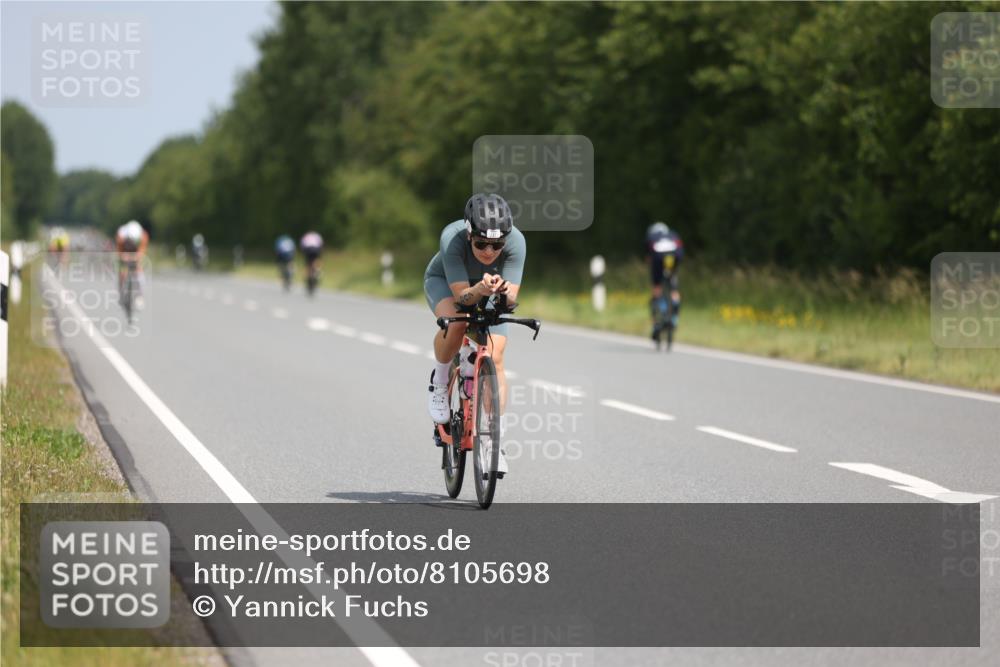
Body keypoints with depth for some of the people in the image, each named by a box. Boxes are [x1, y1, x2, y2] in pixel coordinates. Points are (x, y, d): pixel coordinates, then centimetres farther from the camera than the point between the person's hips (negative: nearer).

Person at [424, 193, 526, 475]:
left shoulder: (516, 241, -34)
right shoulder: (452, 238, -39)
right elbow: (461, 295, -37)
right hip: (445, 282, -2)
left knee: (495, 358, -16)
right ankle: (439, 382, -7)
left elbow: (512, 297, -31)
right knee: (454, 323, -35)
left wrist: (503, 290, -52)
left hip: (492, 290, 2)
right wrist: (480, 290, -57)